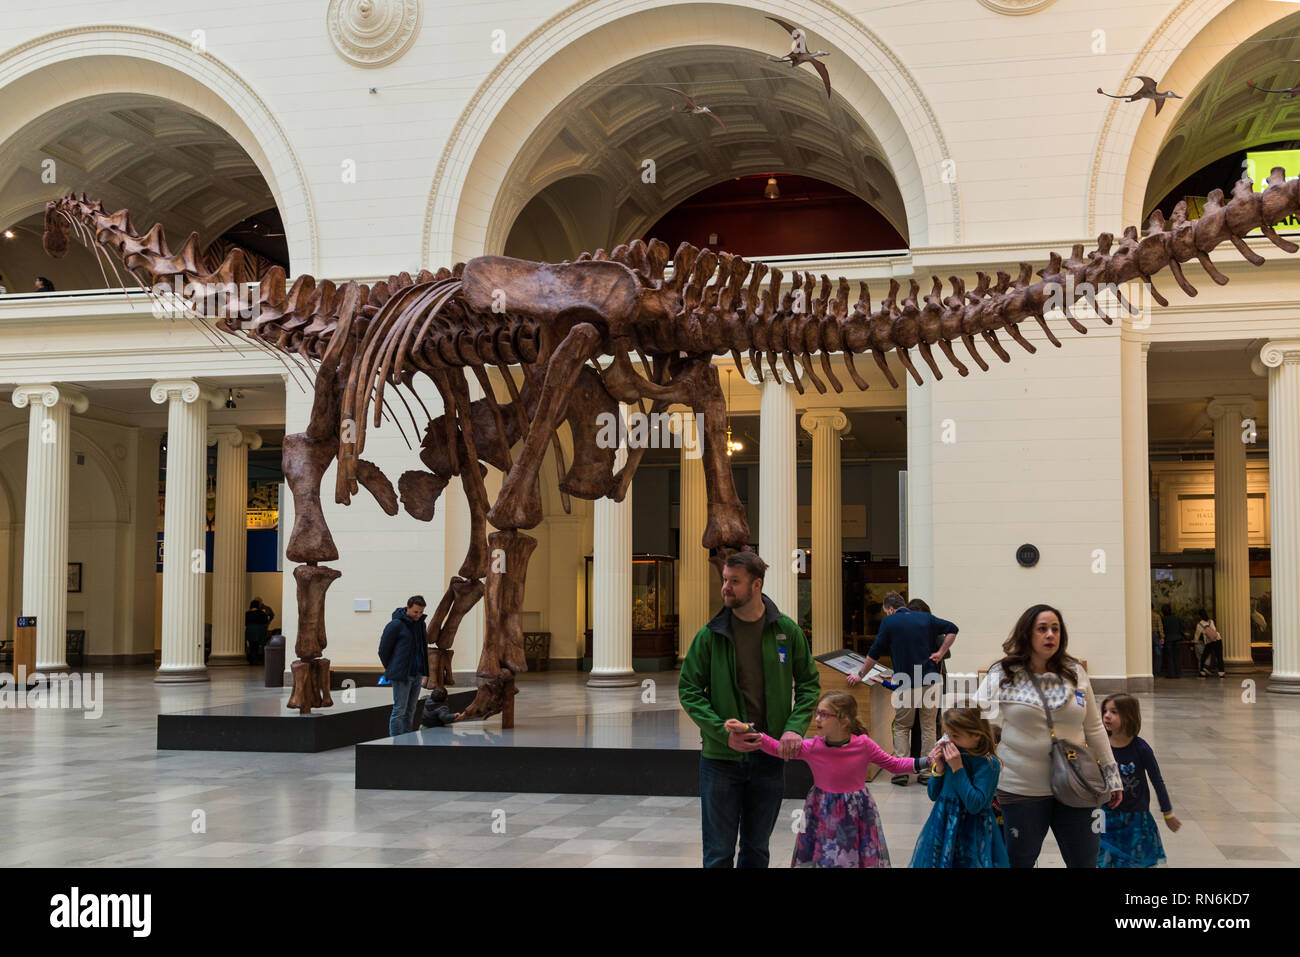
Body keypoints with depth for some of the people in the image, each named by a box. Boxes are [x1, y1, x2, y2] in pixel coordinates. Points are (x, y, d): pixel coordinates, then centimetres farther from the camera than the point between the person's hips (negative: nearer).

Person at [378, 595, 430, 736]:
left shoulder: (420, 623, 11)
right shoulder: (396, 625, -12)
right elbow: (383, 650, -6)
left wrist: (424, 670, 15)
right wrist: (391, 669, 4)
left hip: (417, 675, 7)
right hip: (401, 676, -7)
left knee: (410, 711, 12)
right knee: (399, 710, -4)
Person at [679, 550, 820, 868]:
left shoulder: (786, 631, -1)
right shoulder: (710, 635, -5)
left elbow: (809, 684, 6)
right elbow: (688, 689, -3)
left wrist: (794, 727, -10)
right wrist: (723, 732, -15)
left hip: (769, 758, 2)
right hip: (720, 758, -2)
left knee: (757, 850, 15)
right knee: (718, 853, 3)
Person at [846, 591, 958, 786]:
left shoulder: (889, 622, -2)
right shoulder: (925, 618, 8)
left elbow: (875, 654, 0)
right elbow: (952, 629, 8)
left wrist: (860, 674, 10)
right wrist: (941, 653, 6)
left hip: (907, 684, -3)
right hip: (930, 681, 3)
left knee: (901, 727, 9)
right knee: (928, 727, 9)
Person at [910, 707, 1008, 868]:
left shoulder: (989, 764, -15)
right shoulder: (948, 753, -1)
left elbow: (975, 805, -23)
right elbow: (934, 795, 8)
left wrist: (958, 768, -24)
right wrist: (939, 768, -9)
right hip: (942, 829, 5)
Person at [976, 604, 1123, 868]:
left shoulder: (1075, 673, 6)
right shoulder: (1002, 676, -3)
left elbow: (1094, 729, 12)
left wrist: (1112, 775, 13)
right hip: (1021, 790, -3)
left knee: (1085, 861, 9)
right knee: (1019, 861, 7)